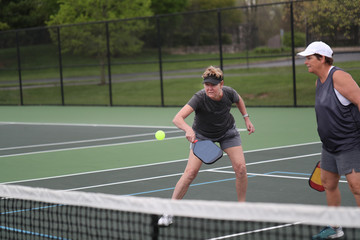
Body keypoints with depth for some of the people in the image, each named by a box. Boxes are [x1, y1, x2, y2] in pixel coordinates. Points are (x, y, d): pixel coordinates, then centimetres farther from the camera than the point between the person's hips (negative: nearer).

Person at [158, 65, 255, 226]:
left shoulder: (229, 93, -24)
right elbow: (177, 118, -48)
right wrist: (188, 130, -66)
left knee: (240, 168, -12)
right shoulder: (199, 98, -35)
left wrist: (246, 118, 4)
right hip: (202, 135, -3)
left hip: (227, 132, 3)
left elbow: (239, 100, 5)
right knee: (190, 172, -14)